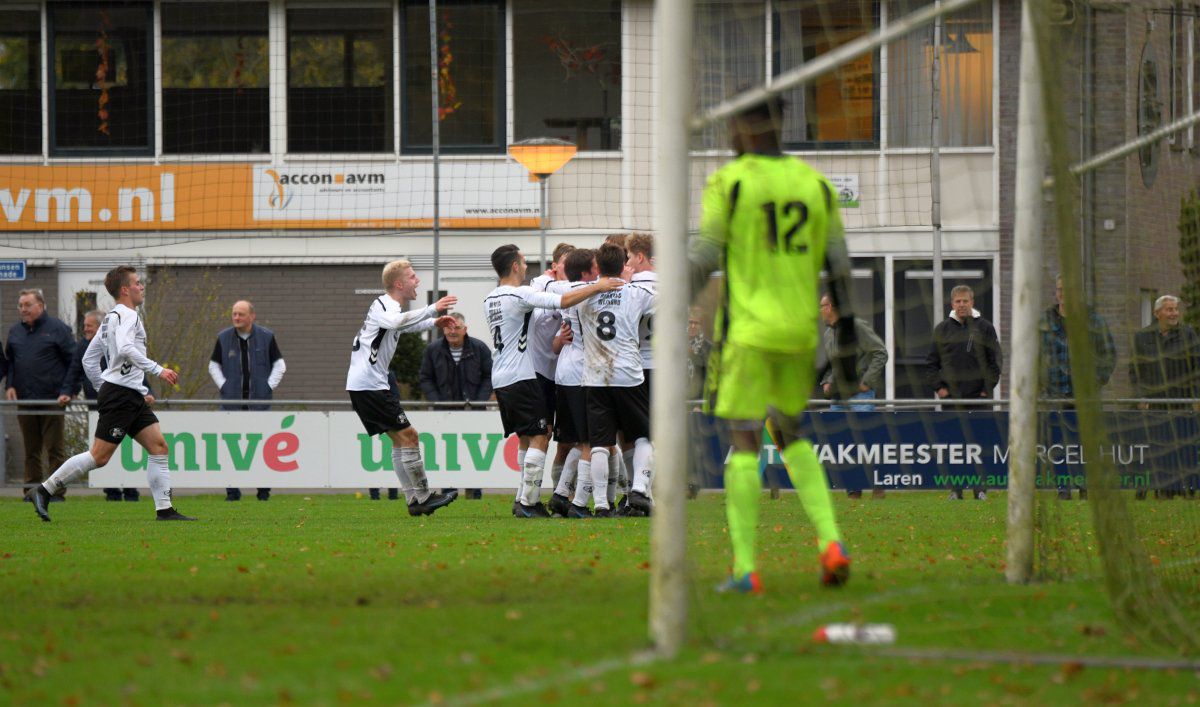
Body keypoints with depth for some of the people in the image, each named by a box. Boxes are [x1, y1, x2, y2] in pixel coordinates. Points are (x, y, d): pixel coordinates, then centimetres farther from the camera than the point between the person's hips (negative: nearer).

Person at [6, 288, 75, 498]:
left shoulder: (57, 328, -2)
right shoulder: (15, 331, 12)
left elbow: (73, 361, -1)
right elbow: (8, 361, 20)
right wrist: (10, 385, 4)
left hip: (52, 400, -5)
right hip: (24, 400, 5)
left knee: (55, 449, -3)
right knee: (31, 450, 7)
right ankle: (31, 488, 10)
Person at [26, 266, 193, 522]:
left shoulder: (111, 318, 20)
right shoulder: (127, 315, -9)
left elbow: (88, 360, 22)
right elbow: (126, 349, -28)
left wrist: (103, 388, 25)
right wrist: (157, 370, -27)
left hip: (132, 397, 10)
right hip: (120, 393, -10)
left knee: (159, 446, 3)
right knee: (99, 456, -10)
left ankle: (164, 510, -1)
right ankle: (43, 492, -4)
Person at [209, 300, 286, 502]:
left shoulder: (266, 337, 2)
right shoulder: (224, 338, 5)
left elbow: (279, 364, 9)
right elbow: (214, 365, 14)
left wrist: (270, 386, -2)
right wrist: (223, 386, 1)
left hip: (259, 401, -1)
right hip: (232, 400, 1)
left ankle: (264, 489, 8)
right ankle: (232, 490, 2)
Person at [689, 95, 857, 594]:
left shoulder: (728, 183, -6)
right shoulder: (815, 184, 9)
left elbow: (703, 258, -12)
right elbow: (839, 267, 8)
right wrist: (847, 340, 12)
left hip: (747, 329, -5)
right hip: (801, 330, 5)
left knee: (744, 443, -2)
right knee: (792, 436, 21)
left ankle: (744, 569, -6)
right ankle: (830, 542, 3)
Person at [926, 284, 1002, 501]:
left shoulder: (985, 328, 5)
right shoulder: (942, 329, 8)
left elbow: (994, 361, 5)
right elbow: (931, 363, 11)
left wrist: (988, 388, -3)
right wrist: (938, 386, -1)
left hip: (979, 395, -1)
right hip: (950, 397, 1)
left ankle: (981, 489, 1)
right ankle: (955, 489, 4)